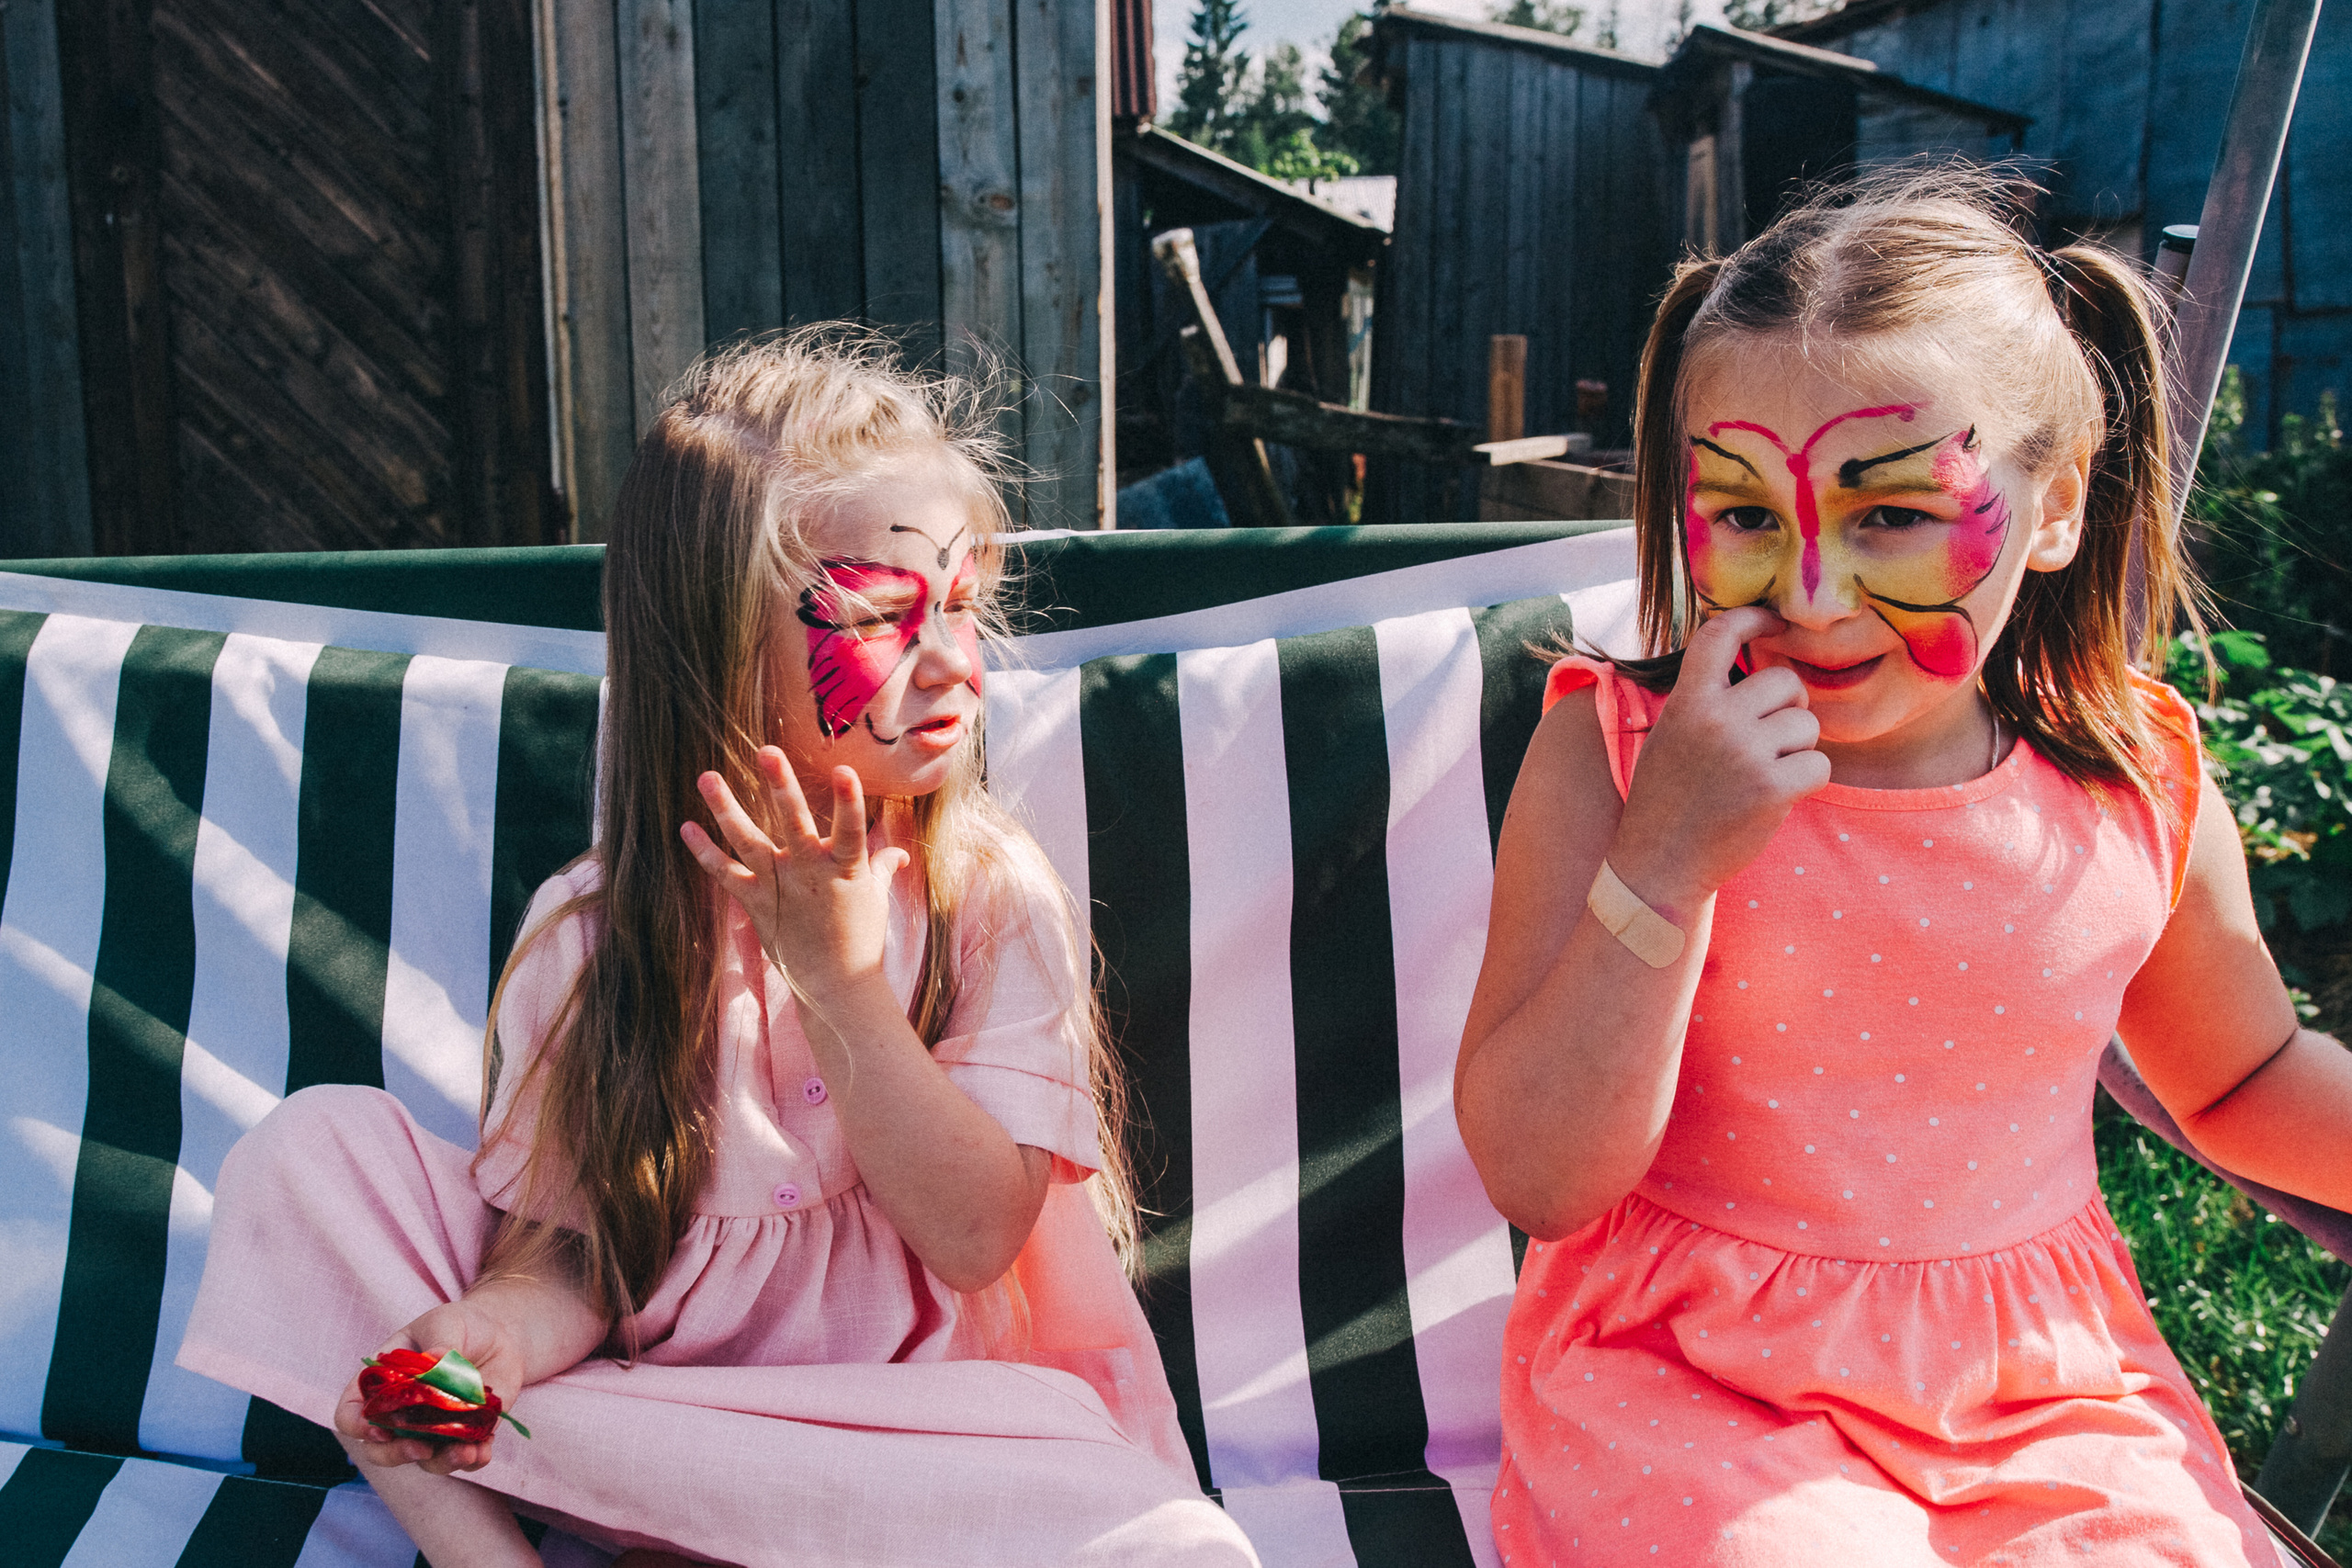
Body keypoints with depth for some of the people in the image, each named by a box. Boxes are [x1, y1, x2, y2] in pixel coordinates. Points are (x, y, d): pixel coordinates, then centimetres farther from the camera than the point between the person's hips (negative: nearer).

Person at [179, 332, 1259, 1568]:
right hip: (630, 1364, 1)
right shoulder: (591, 924, -4)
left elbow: (976, 1240, -13)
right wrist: (494, 1331, -27)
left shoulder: (991, 892, -8)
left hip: (885, 1406, -1)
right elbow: (566, 1244, -4)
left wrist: (840, 973, -22)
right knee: (314, 1145, -8)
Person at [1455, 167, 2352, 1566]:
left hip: (2044, 1393, 3)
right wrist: (1662, 862, -26)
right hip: (1688, 1383, -3)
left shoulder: (2140, 788, -4)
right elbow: (1537, 1180, -16)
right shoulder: (1616, 754, -12)